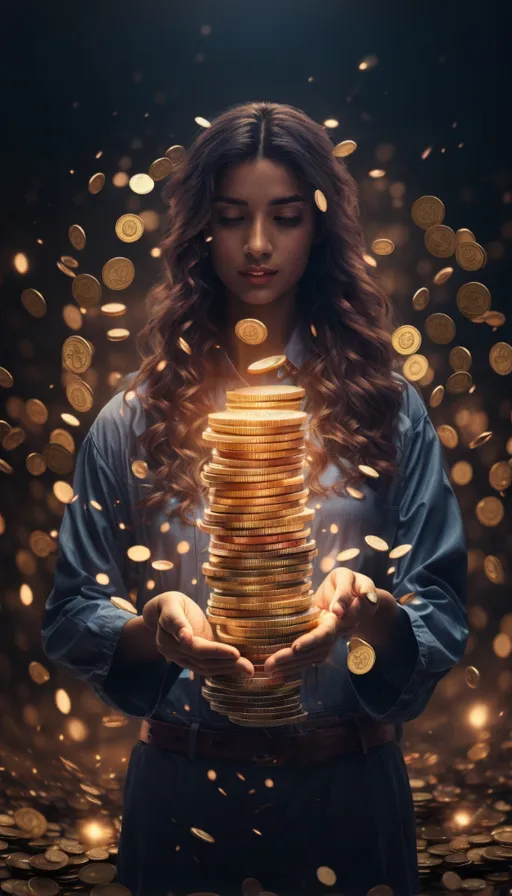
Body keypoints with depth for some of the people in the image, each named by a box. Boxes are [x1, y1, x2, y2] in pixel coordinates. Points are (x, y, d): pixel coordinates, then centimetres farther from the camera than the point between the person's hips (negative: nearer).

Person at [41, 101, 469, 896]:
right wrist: (152, 629, -23)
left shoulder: (387, 409, -2)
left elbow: (443, 616, -4)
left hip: (347, 795, 0)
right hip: (185, 793, 0)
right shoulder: (135, 418, -1)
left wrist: (370, 613, -26)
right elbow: (70, 614, -2)